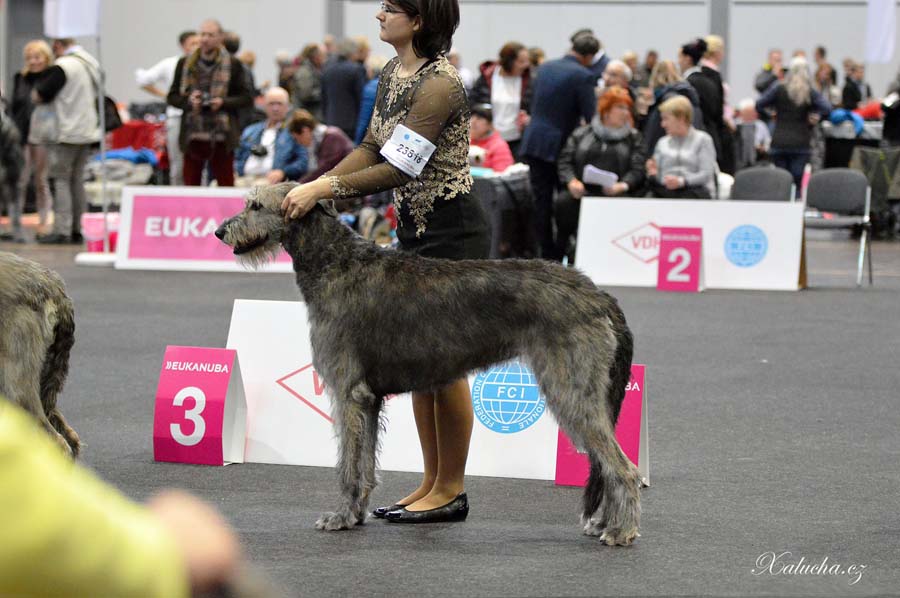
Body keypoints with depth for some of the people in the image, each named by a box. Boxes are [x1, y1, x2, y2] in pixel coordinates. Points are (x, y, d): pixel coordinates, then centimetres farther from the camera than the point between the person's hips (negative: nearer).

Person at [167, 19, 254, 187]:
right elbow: (172, 97, 12)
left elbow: (247, 98, 2)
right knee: (190, 184, 4)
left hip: (221, 137, -2)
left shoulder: (233, 65, 2)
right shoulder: (185, 64, 8)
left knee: (226, 185, 1)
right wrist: (188, 100, -8)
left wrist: (223, 102, -13)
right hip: (193, 135, 2)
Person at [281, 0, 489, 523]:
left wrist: (324, 189, -26)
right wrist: (313, 185, -2)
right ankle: (432, 482, 20)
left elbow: (399, 168, -24)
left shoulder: (440, 84, -21)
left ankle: (451, 490, 6)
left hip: (451, 231, -10)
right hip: (414, 229, 10)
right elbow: (373, 150, 10)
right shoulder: (394, 72, 8)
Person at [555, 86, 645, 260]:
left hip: (615, 193, -1)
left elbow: (637, 168, 6)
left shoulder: (633, 138, 19)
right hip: (582, 192, 1)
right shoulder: (581, 134, 22)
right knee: (563, 201, -31)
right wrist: (571, 181, -9)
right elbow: (565, 161, 12)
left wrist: (623, 185, -15)